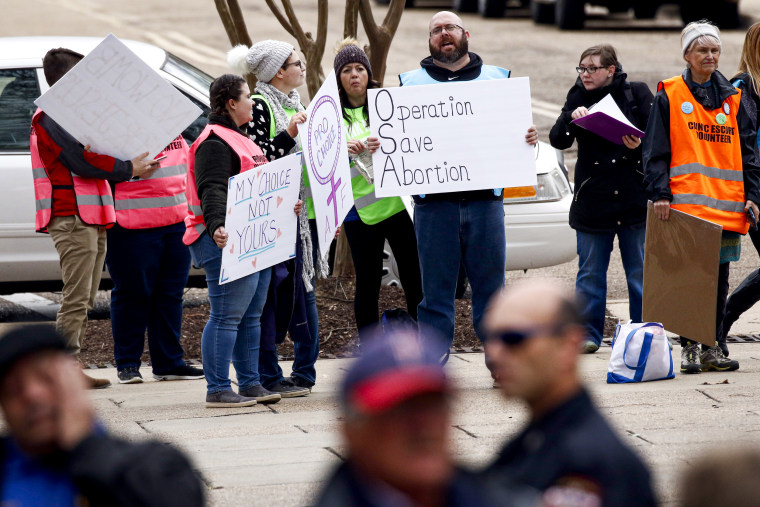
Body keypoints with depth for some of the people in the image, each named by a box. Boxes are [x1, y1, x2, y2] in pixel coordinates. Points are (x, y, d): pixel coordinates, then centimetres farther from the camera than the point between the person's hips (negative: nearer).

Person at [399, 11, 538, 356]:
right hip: (433, 201, 0)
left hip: (484, 198, 1)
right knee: (436, 288, 0)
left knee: (491, 284, 3)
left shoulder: (496, 78, 15)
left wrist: (530, 136, -6)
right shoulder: (410, 83, 13)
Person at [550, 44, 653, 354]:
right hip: (592, 198, 1)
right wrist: (571, 118, -22)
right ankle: (589, 335, 11)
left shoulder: (637, 94, 1)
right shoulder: (578, 98, 5)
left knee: (640, 271, 5)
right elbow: (558, 141, -4)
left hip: (635, 199, -1)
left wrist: (639, 144, -19)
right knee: (590, 273, 4)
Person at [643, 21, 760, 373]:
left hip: (726, 207, 3)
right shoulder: (669, 97, 3)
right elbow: (655, 151, 0)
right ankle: (689, 348, 3)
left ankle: (712, 348, 10)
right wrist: (660, 194, -10)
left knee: (718, 280, 5)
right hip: (685, 205, -3)